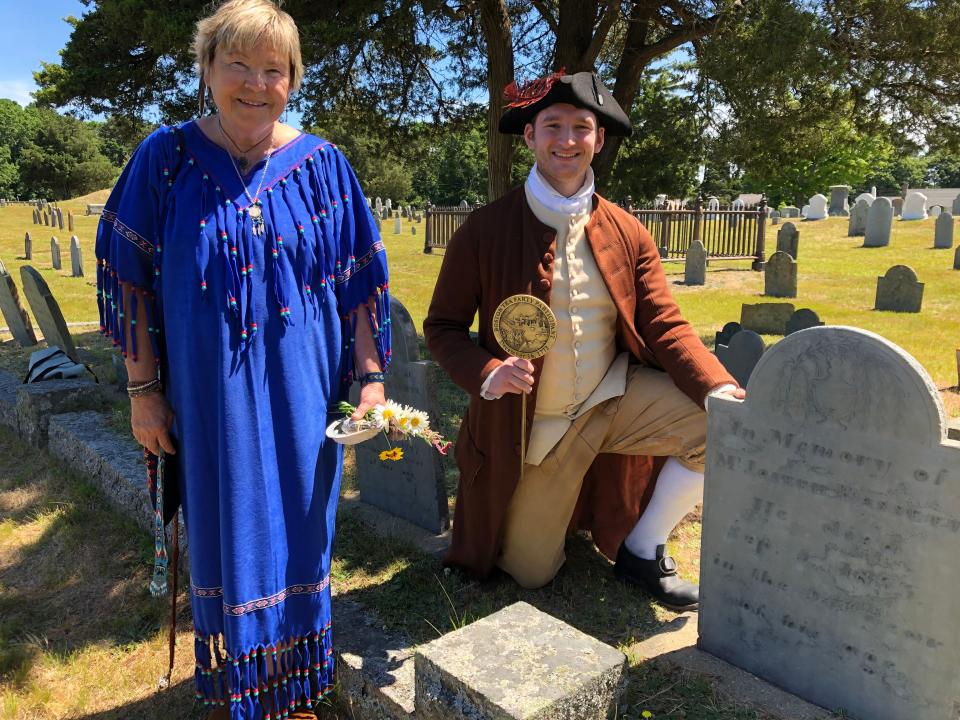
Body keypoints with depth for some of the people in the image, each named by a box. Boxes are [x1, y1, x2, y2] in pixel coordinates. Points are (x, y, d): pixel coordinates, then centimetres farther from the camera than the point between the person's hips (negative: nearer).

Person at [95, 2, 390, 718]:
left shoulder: (322, 163, 0)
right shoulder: (167, 158, -3)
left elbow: (360, 280, 1)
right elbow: (131, 279, 0)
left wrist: (371, 377, -3)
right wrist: (143, 388, -3)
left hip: (301, 393, 1)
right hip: (209, 395, 0)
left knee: (296, 530, 12)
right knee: (223, 533, 12)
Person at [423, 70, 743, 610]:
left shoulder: (628, 234, -2)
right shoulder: (485, 231, -10)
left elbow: (666, 327, -5)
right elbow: (443, 327, -6)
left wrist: (719, 388, -23)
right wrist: (487, 374, -26)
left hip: (614, 400, 2)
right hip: (531, 424, -2)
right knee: (531, 573, 7)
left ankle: (643, 548, 4)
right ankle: (552, 507, 43)